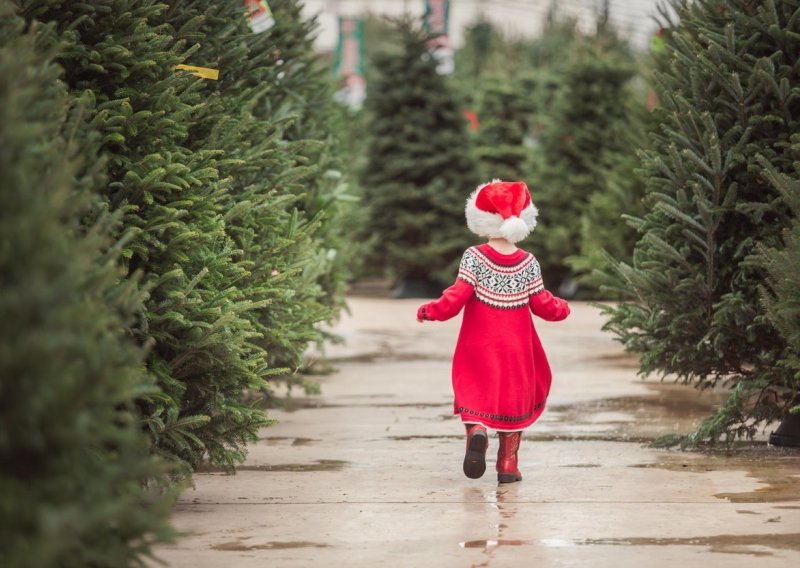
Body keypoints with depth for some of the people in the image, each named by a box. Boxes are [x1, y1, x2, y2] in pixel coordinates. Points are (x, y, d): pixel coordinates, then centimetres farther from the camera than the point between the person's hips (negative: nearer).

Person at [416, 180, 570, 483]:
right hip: (516, 349, 1)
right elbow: (542, 304, 1)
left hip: (480, 347, -1)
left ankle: (476, 430, -26)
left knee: (475, 392, 7)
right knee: (514, 397, 12)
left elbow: (457, 296, -14)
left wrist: (430, 311, 0)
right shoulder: (528, 262, -3)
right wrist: (562, 308, 22)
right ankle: (508, 464, 11)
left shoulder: (474, 257, -9)